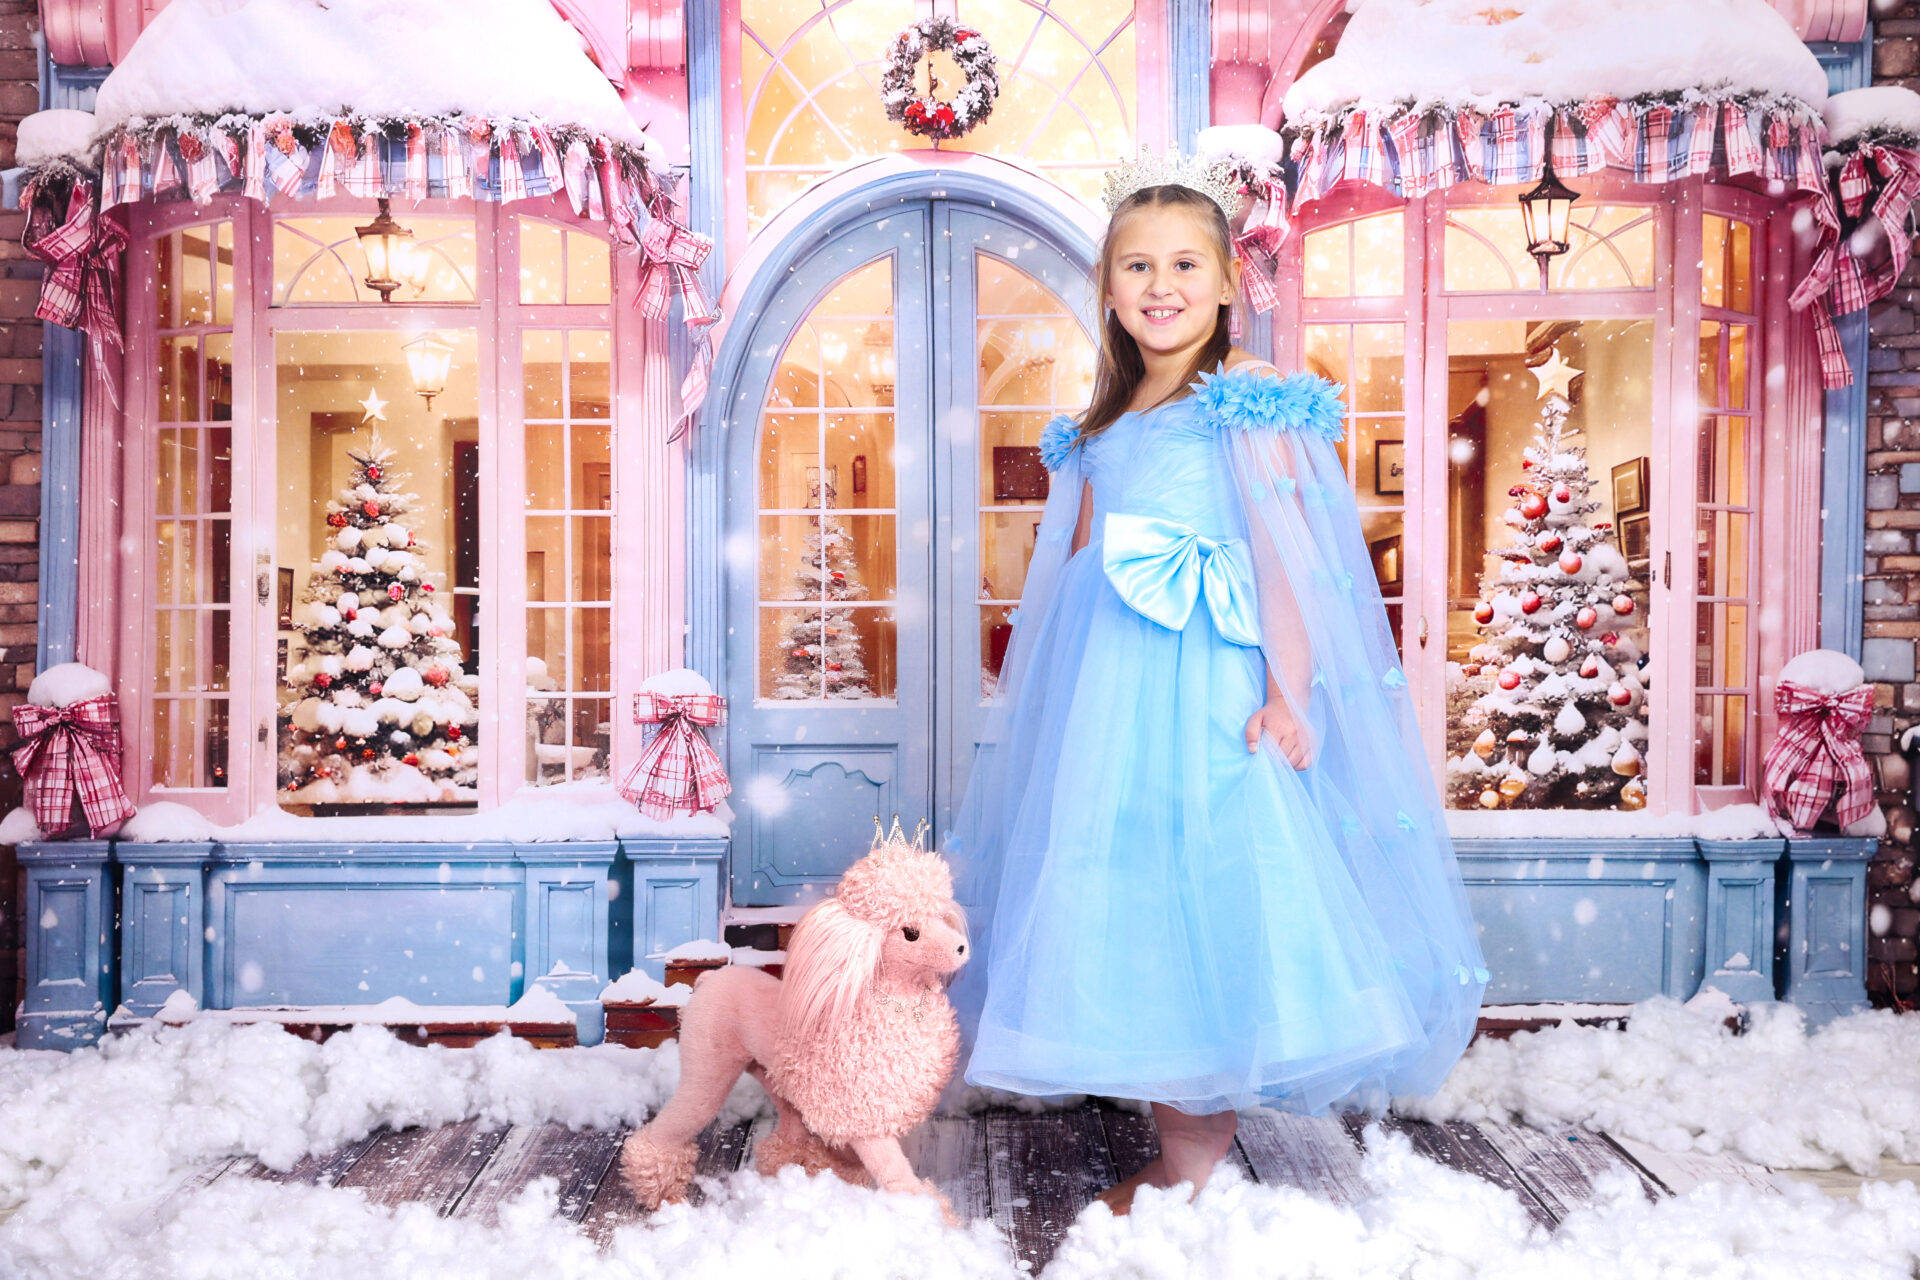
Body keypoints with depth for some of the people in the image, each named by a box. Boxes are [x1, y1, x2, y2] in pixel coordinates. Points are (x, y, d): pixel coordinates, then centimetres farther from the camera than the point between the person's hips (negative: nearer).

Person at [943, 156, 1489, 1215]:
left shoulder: (1251, 399, -2)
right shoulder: (1104, 423, 18)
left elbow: (1283, 552, -10)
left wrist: (1289, 692, -18)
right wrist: (1040, 698, 18)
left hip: (1212, 686, -7)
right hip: (1113, 691, 7)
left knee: (1209, 900, -5)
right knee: (1132, 908, 8)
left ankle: (1193, 1166, 7)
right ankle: (1177, 1154, 20)